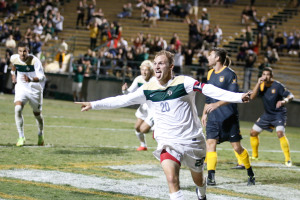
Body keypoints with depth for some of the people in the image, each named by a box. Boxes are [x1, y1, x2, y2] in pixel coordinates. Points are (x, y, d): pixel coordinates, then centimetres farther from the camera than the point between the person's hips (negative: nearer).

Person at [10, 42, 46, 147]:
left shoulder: (34, 60, -23)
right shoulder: (14, 58, -10)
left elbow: (42, 77, -27)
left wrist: (31, 79, -44)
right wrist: (13, 73, 18)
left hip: (34, 89, -2)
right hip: (21, 88, 2)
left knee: (37, 114, 12)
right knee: (17, 109, -22)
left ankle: (41, 135, 41)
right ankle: (21, 137, -13)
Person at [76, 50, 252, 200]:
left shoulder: (183, 82, -11)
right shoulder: (148, 89, 1)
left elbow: (209, 90, -22)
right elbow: (123, 100, 6)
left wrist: (237, 97, -35)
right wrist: (93, 105, 5)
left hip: (192, 139, -2)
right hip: (167, 142, 2)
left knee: (198, 179, 15)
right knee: (172, 179, -21)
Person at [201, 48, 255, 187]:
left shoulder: (229, 74, -10)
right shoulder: (210, 74, 12)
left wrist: (217, 104, -30)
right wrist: (205, 113, 22)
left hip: (229, 117, -6)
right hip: (213, 117, 6)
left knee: (237, 147, 0)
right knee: (210, 143, -9)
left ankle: (251, 174, 17)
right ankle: (211, 176, -9)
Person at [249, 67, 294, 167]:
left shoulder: (277, 86, -17)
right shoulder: (261, 85, -5)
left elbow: (290, 96, -16)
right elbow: (252, 97, -17)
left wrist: (284, 101, -39)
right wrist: (258, 83, -27)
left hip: (279, 113, -6)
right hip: (267, 114, 6)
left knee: (280, 133, -27)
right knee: (253, 132, 5)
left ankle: (288, 159, -19)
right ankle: (254, 155, 27)